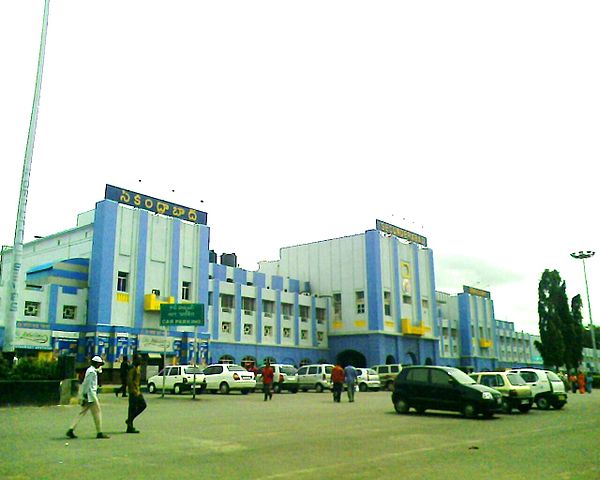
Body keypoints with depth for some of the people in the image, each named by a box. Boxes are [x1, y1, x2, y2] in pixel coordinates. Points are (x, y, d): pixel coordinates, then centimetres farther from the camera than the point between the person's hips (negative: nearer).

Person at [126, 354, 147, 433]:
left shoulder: (138, 368, 15)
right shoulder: (132, 369, -16)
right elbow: (129, 381, -21)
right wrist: (135, 391, -22)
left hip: (137, 391, 10)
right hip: (133, 392, -10)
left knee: (143, 405, 10)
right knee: (132, 408, -4)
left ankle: (129, 420, 18)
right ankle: (130, 427, 3)